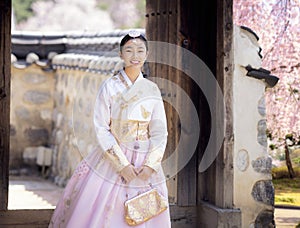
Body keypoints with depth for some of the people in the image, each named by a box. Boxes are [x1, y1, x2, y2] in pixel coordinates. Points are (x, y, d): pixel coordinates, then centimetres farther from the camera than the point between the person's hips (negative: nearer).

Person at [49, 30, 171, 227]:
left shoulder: (152, 90, 3)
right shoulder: (110, 87, -5)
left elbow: (159, 131, 3)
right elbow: (101, 129, -8)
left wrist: (150, 165, -11)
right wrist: (122, 164, -14)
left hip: (146, 167, 2)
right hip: (112, 160, -2)